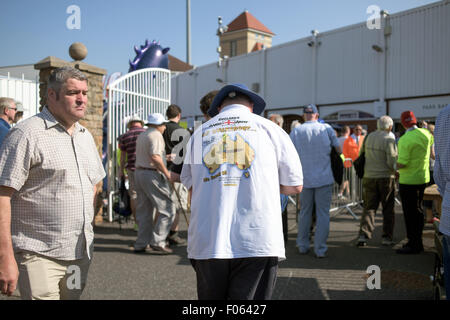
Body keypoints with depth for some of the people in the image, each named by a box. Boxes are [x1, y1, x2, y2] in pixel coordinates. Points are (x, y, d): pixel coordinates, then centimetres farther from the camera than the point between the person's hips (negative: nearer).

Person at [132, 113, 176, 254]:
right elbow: (155, 157, -22)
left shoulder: (141, 135, 19)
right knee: (167, 209, -4)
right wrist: (167, 173, -16)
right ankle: (157, 243, -6)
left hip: (139, 172, 10)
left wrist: (164, 157, 22)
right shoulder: (156, 135, -10)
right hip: (152, 174, -10)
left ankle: (141, 244, 14)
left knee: (144, 211, 12)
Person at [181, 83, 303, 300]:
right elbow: (294, 186, 8)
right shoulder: (269, 128, 6)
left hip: (206, 243, 3)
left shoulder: (199, 134, 12)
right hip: (258, 242, -2)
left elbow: (191, 187, 15)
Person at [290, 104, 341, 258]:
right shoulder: (326, 128, 0)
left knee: (305, 212, 14)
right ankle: (320, 249, 4)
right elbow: (338, 149, 6)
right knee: (323, 213, 4)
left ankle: (303, 246, 21)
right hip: (324, 178, -1)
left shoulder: (296, 131, 0)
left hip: (305, 178, 2)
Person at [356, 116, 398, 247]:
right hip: (386, 177, -4)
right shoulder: (389, 139, -12)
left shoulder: (369, 137, 4)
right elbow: (392, 161, -17)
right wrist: (395, 171, 1)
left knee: (369, 207, 9)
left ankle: (363, 235, -4)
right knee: (388, 209, 10)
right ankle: (387, 237, 14)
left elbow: (361, 154, 12)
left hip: (369, 177, 4)